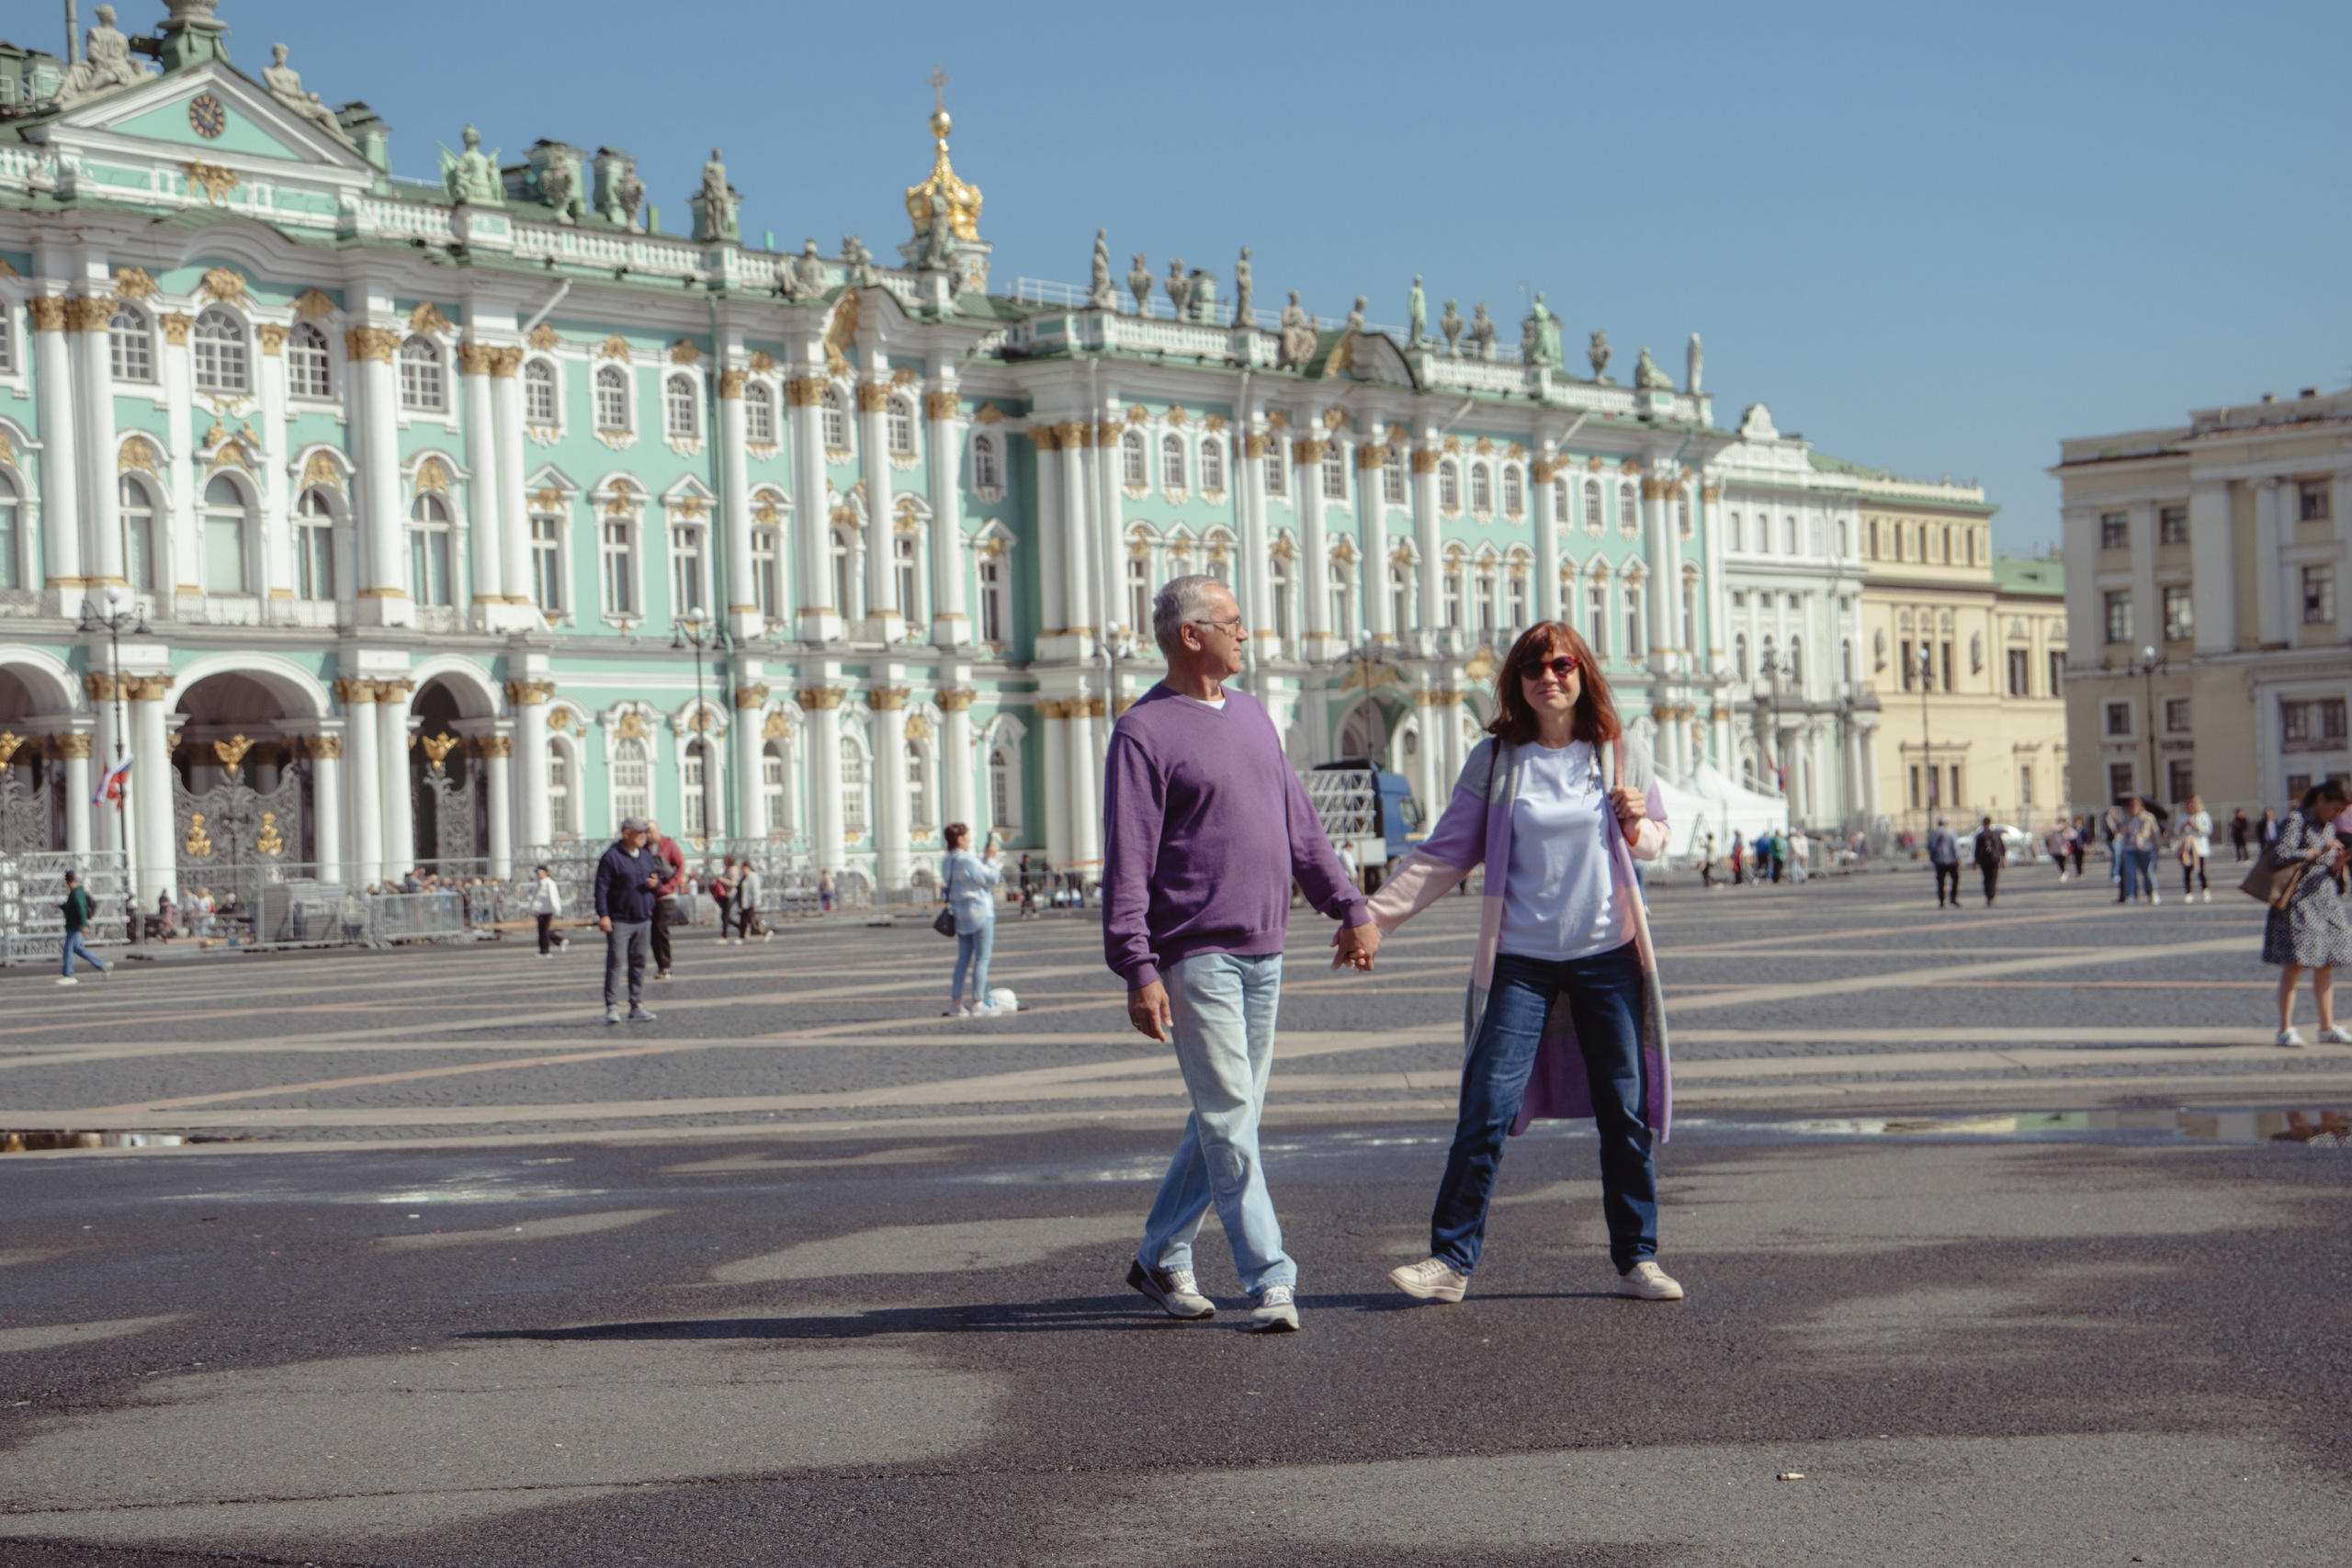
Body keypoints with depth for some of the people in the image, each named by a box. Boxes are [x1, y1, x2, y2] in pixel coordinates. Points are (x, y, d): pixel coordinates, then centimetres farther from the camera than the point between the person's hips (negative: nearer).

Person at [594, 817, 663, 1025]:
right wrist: (603, 915, -17)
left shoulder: (647, 856, 14)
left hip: (643, 920, 6)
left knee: (639, 963, 8)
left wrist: (656, 883, -2)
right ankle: (612, 1007, -9)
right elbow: (601, 887, -9)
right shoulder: (612, 857, -6)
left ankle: (637, 1006, 12)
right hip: (619, 920, -6)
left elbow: (658, 879, 24)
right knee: (615, 963, -9)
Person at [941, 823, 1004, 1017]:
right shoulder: (968, 860, -18)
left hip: (960, 915, 9)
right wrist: (990, 859, -2)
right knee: (982, 959, -3)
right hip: (979, 913, -9)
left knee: (963, 958, 14)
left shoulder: (948, 862, 10)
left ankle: (956, 1003, 13)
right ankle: (977, 1004, -6)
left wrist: (984, 858, 13)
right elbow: (991, 879, -14)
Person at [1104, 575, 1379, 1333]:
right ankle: (1270, 1281, -4)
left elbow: (1298, 823, 21)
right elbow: (1126, 863, -13)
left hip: (1263, 954, 8)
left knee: (1228, 1118, 12)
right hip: (1196, 953, -8)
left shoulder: (1250, 712, 15)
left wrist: (1349, 906, 15)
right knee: (1229, 1118, -7)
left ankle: (1161, 1258, 25)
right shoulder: (1143, 732, -8)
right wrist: (1138, 969, -20)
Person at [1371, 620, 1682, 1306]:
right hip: (1521, 960, -1)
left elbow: (1656, 839, 15)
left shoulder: (1622, 752, 4)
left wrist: (1636, 824, -8)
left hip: (1608, 957, 1)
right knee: (1486, 1111, -8)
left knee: (1626, 1114, 4)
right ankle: (1450, 1259, -1)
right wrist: (1376, 912, -5)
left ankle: (1637, 1259, 16)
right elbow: (1447, 851, 2)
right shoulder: (1496, 758, 1)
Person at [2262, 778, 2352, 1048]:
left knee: (2325, 967, 7)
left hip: (2327, 901, 7)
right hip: (2298, 901, -7)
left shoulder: (2330, 827, 17)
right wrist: (2319, 851, -18)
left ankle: (2327, 1028, 12)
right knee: (2293, 965, -9)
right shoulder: (2296, 820, -7)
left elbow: (2330, 871, 19)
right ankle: (2286, 1029, -6)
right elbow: (2283, 854, -20)